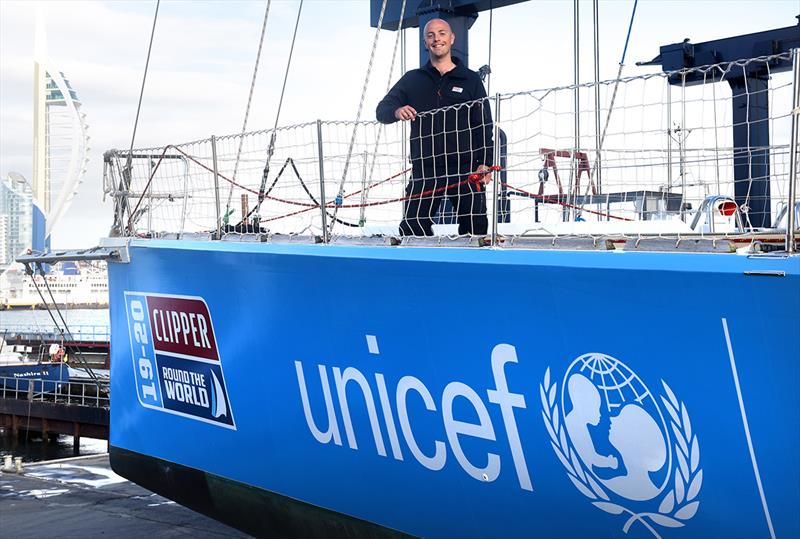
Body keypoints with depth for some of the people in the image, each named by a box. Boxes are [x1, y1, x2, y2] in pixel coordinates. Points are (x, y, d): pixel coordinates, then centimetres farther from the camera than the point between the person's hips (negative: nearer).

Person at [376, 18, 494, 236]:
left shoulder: (471, 80, 10)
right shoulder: (412, 80, 14)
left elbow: (484, 125, 6)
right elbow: (382, 110, 10)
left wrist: (485, 163, -7)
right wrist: (396, 111, -15)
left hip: (466, 169, -1)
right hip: (425, 171, 1)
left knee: (475, 229, -4)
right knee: (411, 229, -6)